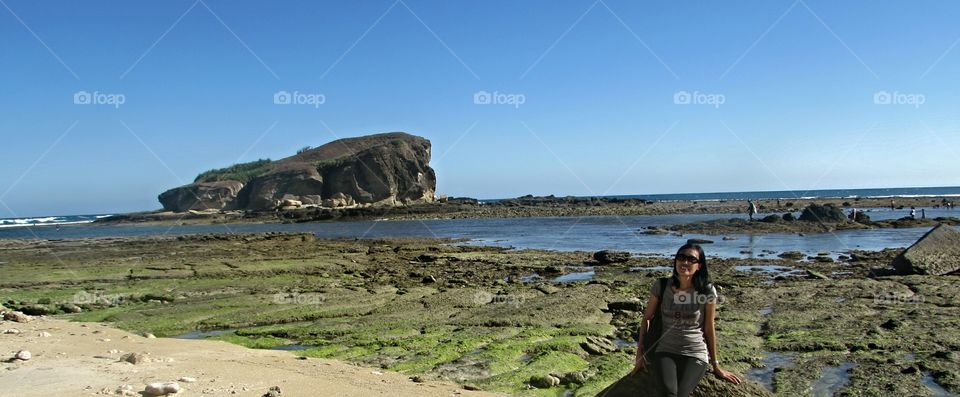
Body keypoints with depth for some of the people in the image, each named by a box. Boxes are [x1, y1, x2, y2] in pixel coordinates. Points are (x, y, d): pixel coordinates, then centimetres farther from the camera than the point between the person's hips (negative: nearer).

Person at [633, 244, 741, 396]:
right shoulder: (661, 286, -1)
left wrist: (715, 366, 11)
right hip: (665, 351, 1)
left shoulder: (707, 291, -5)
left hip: (696, 354, 0)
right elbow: (647, 319, 9)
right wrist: (640, 352, 6)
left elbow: (709, 329, 3)